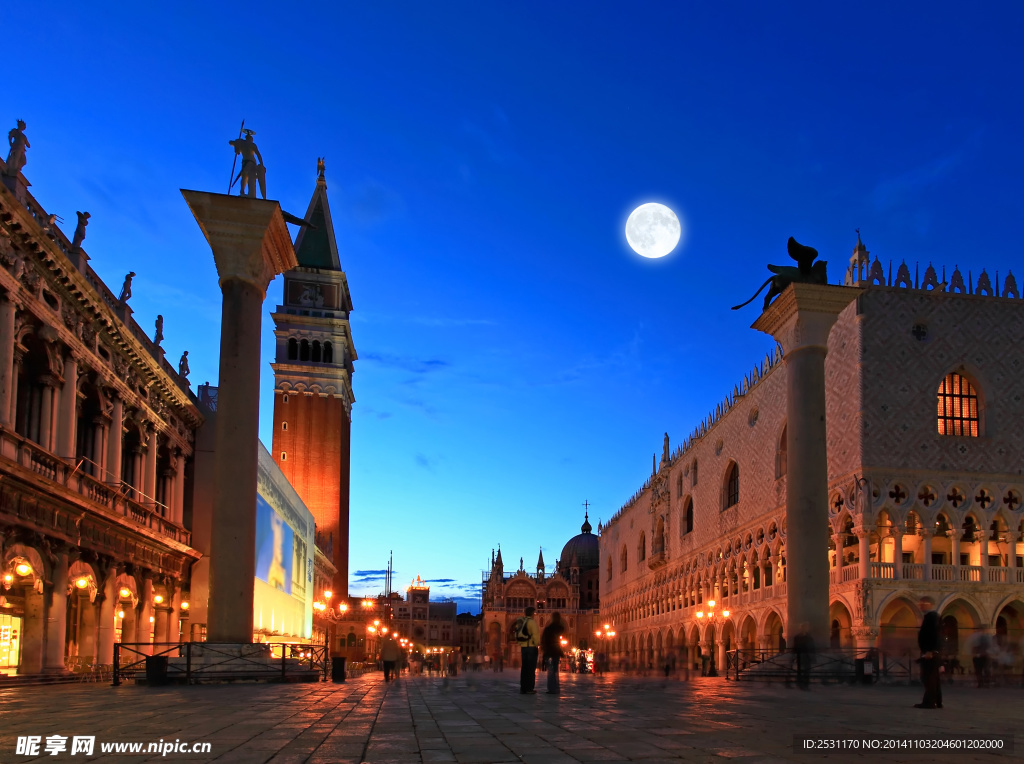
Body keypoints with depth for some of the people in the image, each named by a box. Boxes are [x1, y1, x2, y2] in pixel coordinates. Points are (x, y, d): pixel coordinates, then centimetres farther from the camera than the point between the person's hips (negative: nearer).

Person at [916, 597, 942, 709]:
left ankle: (929, 702, -10)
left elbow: (933, 634, -20)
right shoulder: (932, 616, 19)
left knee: (929, 678, -10)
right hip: (930, 652, 10)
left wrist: (929, 651, -24)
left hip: (929, 652, -10)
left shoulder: (931, 616, -12)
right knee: (934, 678, 12)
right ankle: (936, 702, 16)